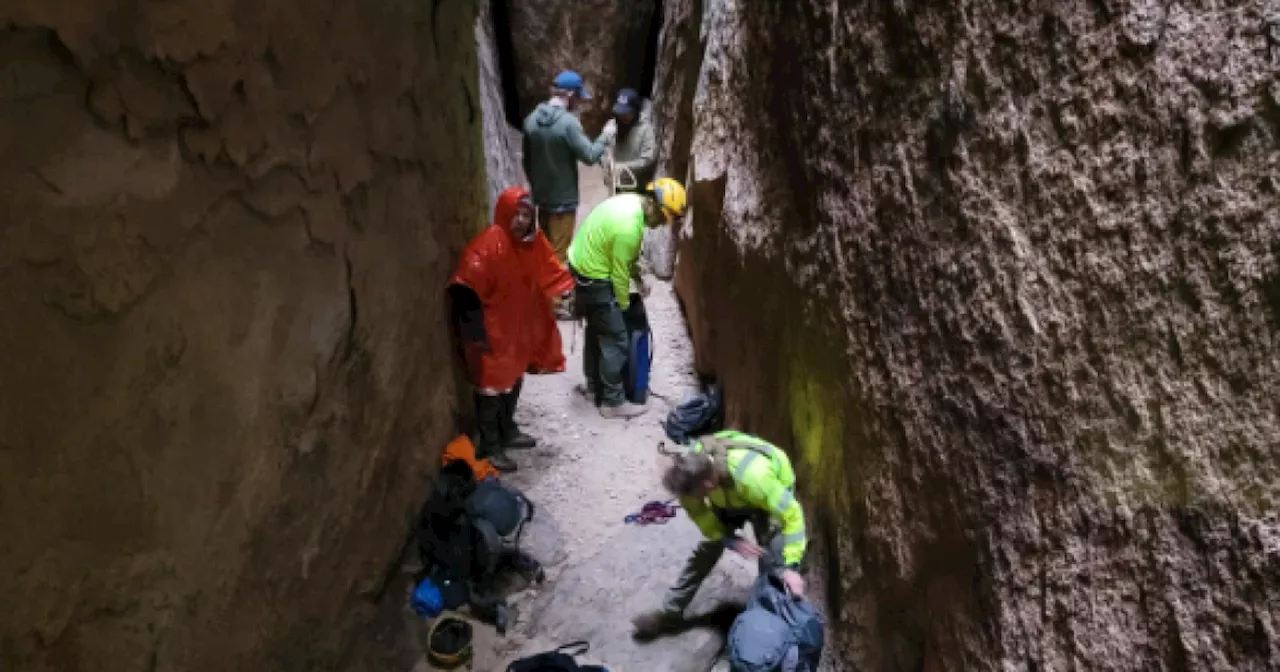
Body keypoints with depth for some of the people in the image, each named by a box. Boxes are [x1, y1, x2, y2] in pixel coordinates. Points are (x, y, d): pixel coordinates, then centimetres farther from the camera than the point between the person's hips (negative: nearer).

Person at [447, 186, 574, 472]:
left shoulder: (533, 241, -1)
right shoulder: (488, 244, -24)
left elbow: (550, 272, 15)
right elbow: (465, 289, -27)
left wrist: (569, 293, 2)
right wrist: (474, 328, -28)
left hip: (520, 327, 8)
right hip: (492, 330, -8)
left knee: (514, 379, 21)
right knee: (491, 385, 2)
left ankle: (508, 431, 41)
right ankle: (489, 447, 15)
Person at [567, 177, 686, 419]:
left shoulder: (631, 201, 0)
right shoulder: (629, 228, -29)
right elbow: (619, 275, -19)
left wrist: (639, 278, 17)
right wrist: (624, 306, -6)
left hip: (582, 268, 10)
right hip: (593, 280, -10)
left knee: (597, 330, 24)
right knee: (615, 340, -1)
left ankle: (594, 383, 40)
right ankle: (613, 402, 8)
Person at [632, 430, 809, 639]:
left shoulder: (753, 477, -47)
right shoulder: (695, 466, -33)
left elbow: (791, 514, -36)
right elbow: (697, 511, -15)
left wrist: (791, 566, -38)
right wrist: (729, 540, -24)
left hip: (773, 490, -3)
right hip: (728, 496, 3)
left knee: (771, 560, -13)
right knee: (709, 547, 2)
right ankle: (670, 612, 13)